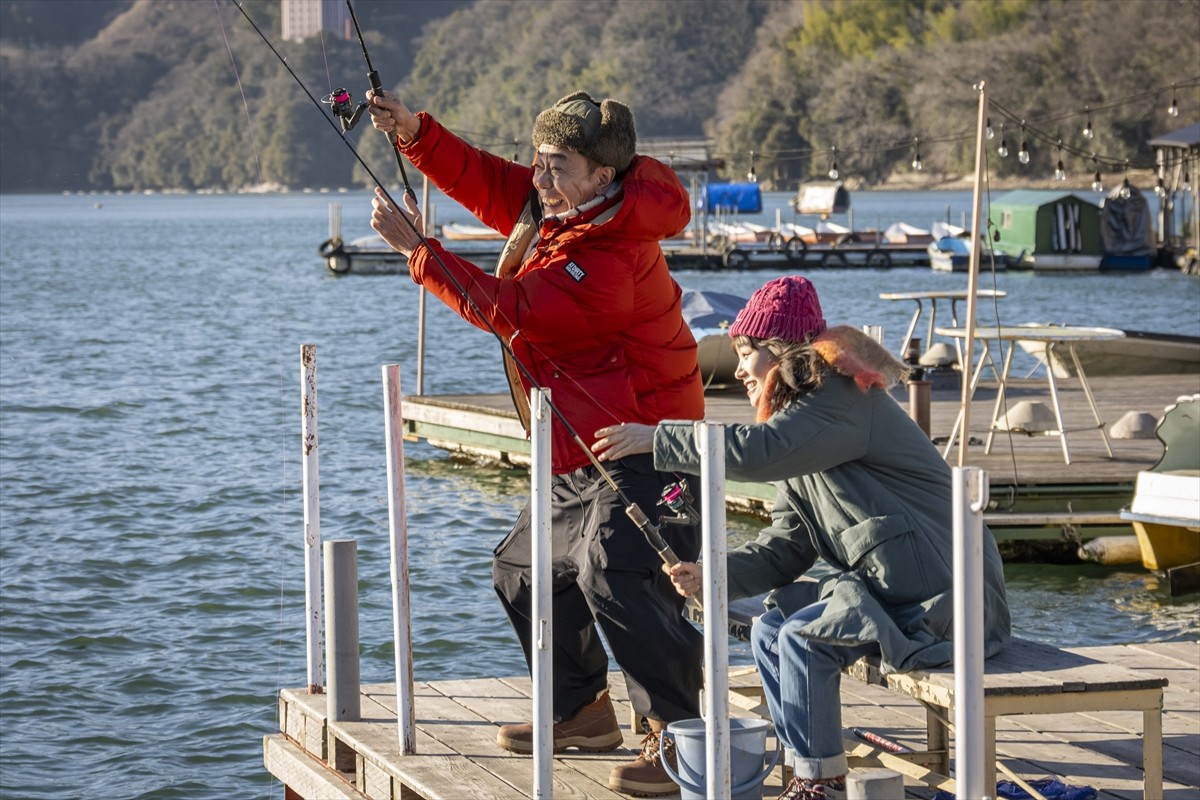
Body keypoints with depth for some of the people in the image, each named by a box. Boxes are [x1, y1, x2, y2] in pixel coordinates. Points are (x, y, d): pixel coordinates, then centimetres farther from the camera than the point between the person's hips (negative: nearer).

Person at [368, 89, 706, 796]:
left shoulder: (612, 259, -25)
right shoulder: (551, 208, 5)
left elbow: (506, 310, -25)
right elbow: (483, 178, 16)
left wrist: (415, 246, -21)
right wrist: (415, 133, -1)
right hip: (581, 460, 11)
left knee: (614, 575, -27)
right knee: (526, 569, 21)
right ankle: (582, 711, 33)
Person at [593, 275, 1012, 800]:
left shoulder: (845, 402, -15)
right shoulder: (806, 415, 16)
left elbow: (753, 451, -31)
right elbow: (785, 548, 11)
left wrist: (655, 439, -21)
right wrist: (710, 574, -6)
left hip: (943, 594, -10)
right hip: (884, 586, 10)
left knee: (803, 636, -21)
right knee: (769, 632, 5)